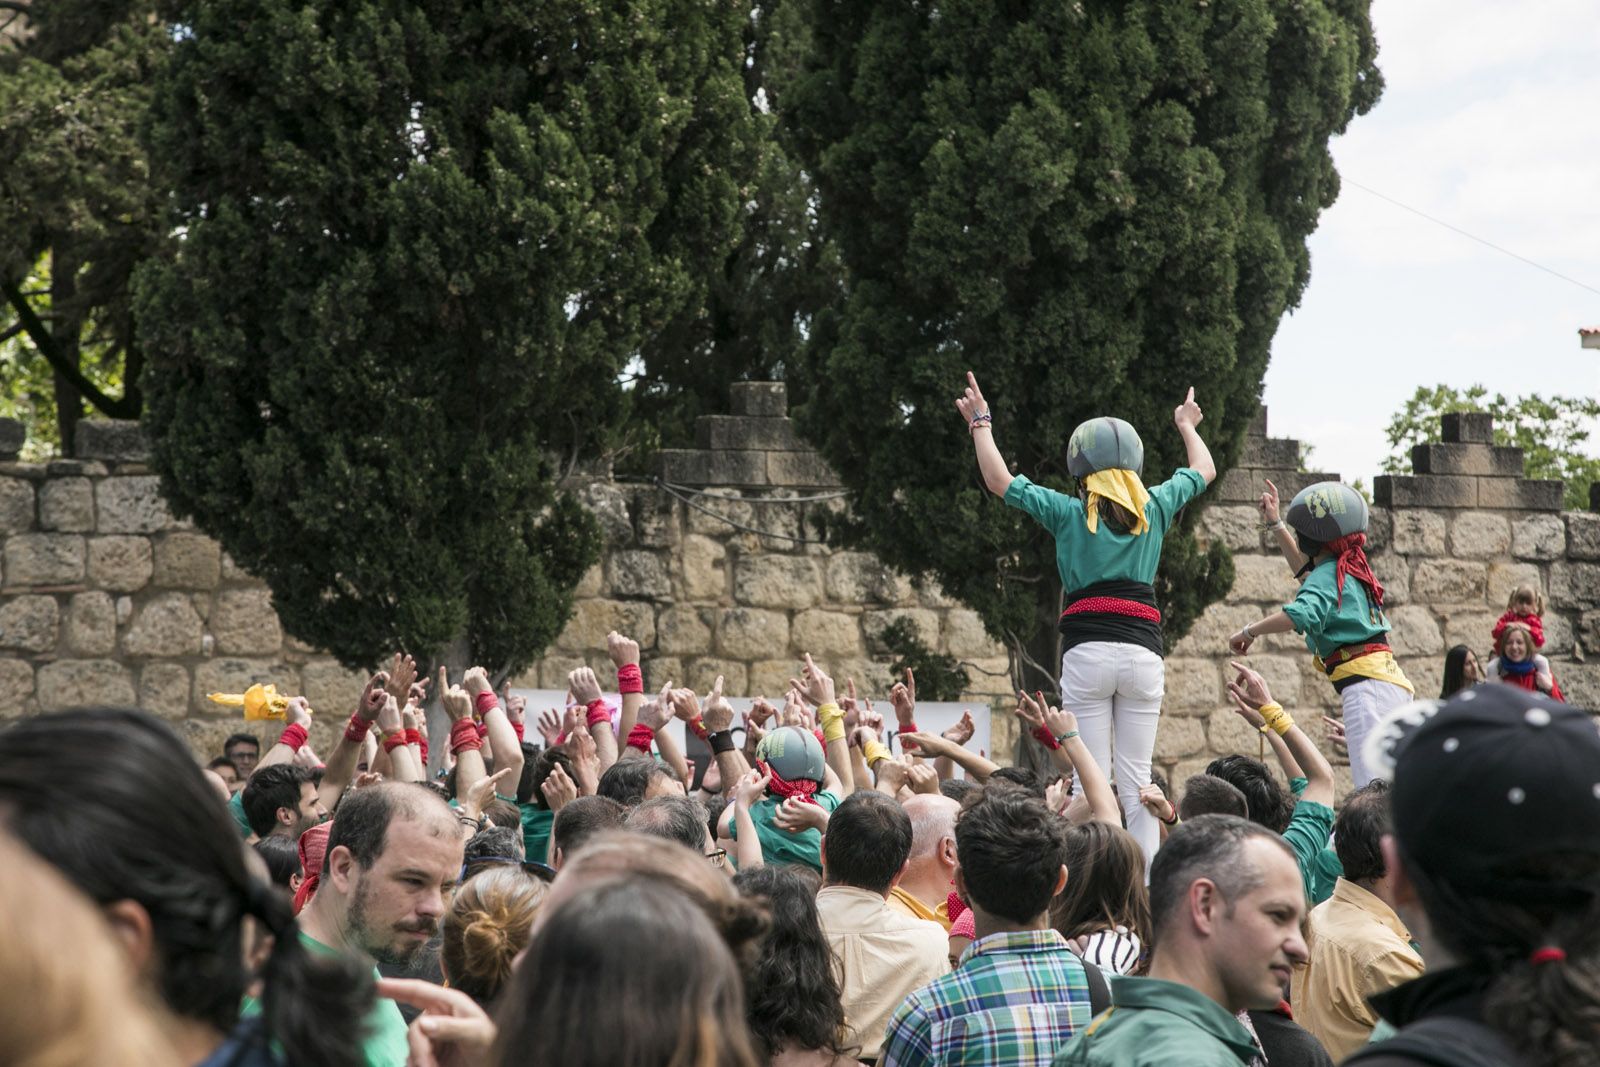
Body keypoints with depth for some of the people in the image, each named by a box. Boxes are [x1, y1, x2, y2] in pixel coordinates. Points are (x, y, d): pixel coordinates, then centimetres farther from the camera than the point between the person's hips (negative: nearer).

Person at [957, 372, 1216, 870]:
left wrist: (981, 423, 21)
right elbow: (1203, 471, 29)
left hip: (1087, 651, -2)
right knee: (1137, 781, 3)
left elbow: (999, 480, 9)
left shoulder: (1069, 512, 4)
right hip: (1142, 650, 2)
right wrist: (1188, 426, 47)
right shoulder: (1154, 507, 11)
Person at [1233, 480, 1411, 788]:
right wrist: (1276, 524, 43)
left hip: (1366, 685, -9)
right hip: (1392, 682, 9)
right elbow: (1307, 572, 41)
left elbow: (1302, 614, -26)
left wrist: (1249, 631, -15)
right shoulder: (1351, 569, 21)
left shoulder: (1328, 574, -6)